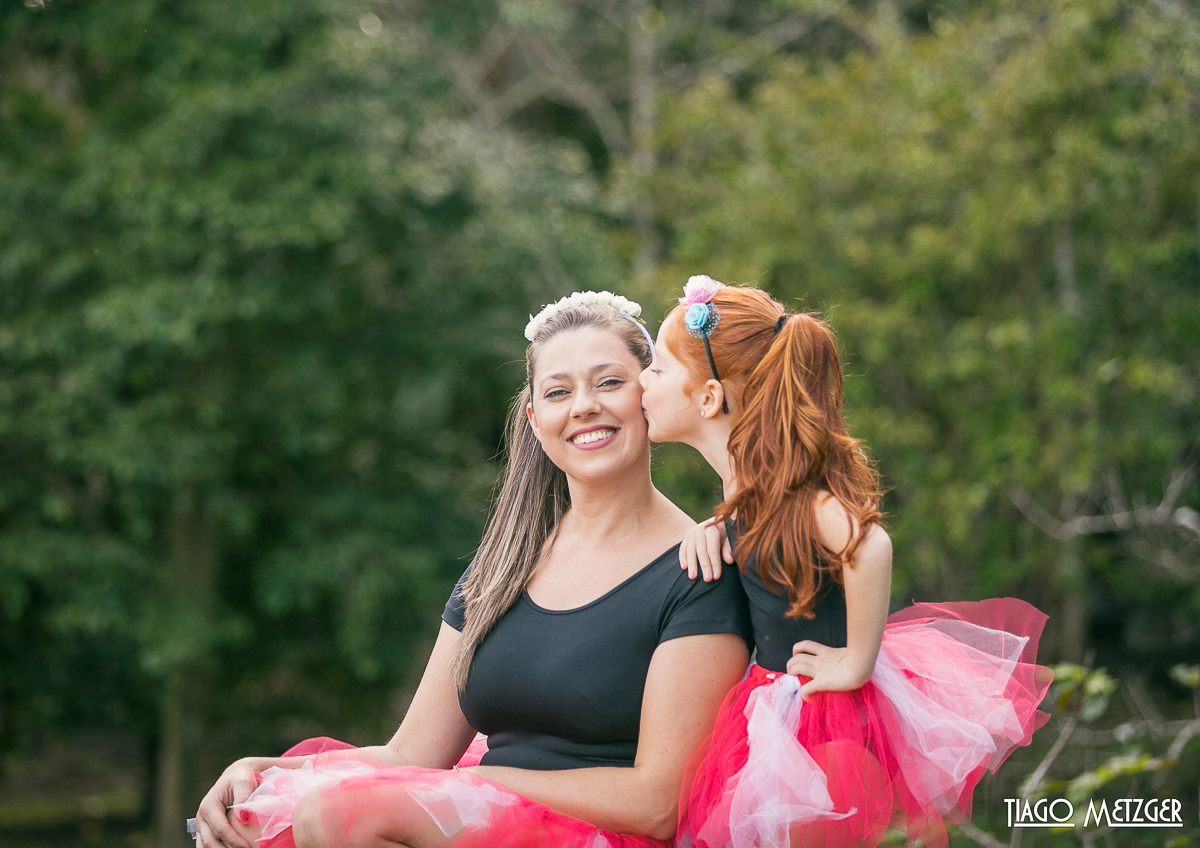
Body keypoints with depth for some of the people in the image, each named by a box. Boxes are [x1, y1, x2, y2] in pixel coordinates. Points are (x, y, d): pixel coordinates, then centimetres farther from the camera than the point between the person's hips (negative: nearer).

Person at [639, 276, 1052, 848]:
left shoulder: (787, 486, -24)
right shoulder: (742, 472, 2)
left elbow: (868, 545, -40)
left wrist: (856, 666, -30)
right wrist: (714, 527, 2)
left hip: (829, 717, -8)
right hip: (781, 706, 9)